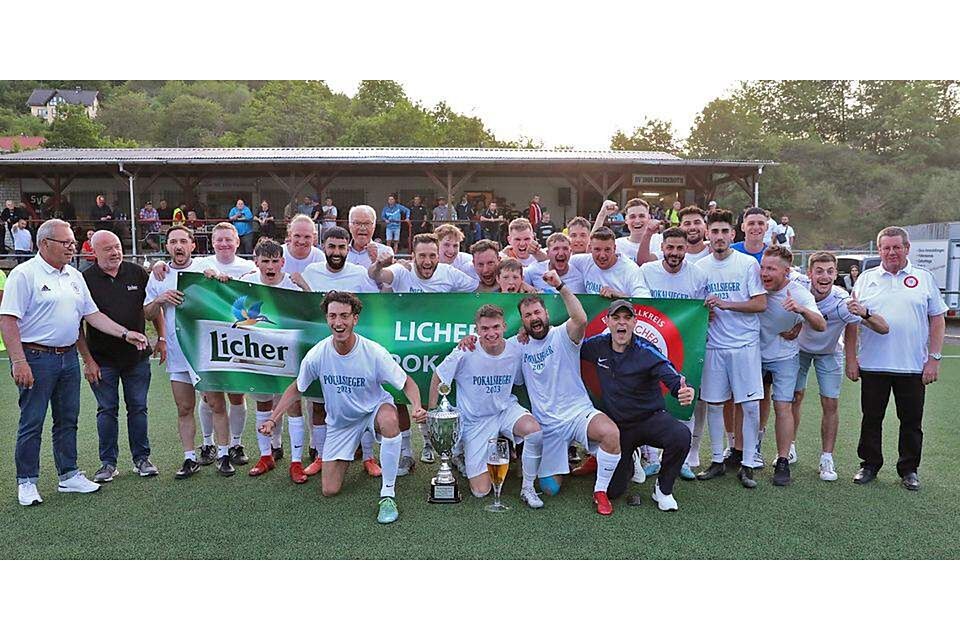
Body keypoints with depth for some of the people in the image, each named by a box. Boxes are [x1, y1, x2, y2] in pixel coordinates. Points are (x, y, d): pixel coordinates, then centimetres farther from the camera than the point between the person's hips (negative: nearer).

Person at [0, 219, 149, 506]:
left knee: (68, 420, 13)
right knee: (31, 422, 1)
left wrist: (125, 333, 4)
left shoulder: (74, 276, 12)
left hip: (69, 357, 7)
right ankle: (26, 482, 13)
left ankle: (68, 475, 23)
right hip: (36, 357, -7)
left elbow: (92, 314, 14)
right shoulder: (24, 274, -9)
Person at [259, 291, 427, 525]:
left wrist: (417, 406, -37)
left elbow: (407, 383, -17)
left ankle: (388, 493, -24)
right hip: (340, 420, 3)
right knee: (329, 491, 2)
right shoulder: (317, 355, -18)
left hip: (374, 408, -2)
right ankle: (352, 449, 35)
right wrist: (272, 419, -7)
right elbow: (296, 389, 0)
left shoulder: (373, 352, -25)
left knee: (390, 421, -41)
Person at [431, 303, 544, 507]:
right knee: (481, 491, -4)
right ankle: (462, 455, 31)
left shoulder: (516, 350, -12)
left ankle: (528, 489, -7)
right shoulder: (465, 353, -19)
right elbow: (437, 378, -5)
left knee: (535, 431, -33)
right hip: (475, 420, -2)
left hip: (506, 409, 2)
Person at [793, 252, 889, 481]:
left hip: (829, 353, -1)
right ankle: (789, 448, 20)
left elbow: (883, 328, -37)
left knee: (831, 404, -2)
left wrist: (865, 313, -55)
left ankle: (827, 458, 10)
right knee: (795, 396, 4)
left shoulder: (843, 302, -33)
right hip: (800, 347, 1)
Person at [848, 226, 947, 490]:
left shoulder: (925, 278, 6)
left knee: (912, 421, 9)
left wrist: (934, 359, -4)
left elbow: (937, 320, 5)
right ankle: (870, 465, 23)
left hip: (913, 367, 0)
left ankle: (909, 469, 24)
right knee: (871, 419, 9)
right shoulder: (866, 279, 6)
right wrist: (851, 359, 0)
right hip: (872, 365, 0)